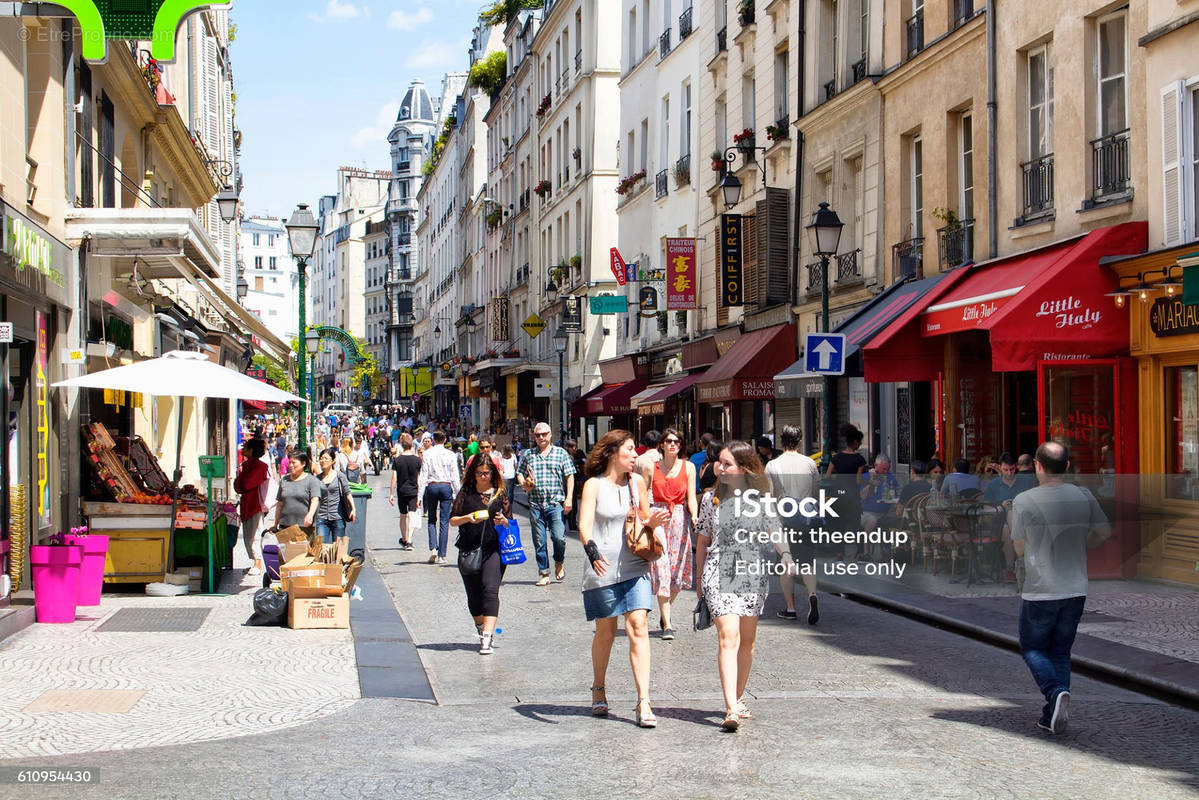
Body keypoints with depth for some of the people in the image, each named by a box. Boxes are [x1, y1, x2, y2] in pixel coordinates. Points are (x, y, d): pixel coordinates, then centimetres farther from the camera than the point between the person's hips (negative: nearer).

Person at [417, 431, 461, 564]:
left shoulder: (427, 454, 0)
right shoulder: (450, 455, 0)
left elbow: (423, 475, -1)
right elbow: (455, 476, 0)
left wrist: (419, 496, 1)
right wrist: (458, 495, 6)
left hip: (431, 487, 0)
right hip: (446, 487, 0)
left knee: (432, 520, 13)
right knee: (444, 521, 2)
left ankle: (433, 548, -6)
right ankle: (441, 555, 0)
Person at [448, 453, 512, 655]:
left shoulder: (500, 494, 9)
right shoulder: (466, 493, 8)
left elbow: (510, 522, 14)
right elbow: (452, 520, 7)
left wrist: (503, 521, -8)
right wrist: (467, 518, -12)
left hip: (493, 549, -1)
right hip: (469, 549, 1)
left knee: (490, 590, -17)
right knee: (474, 595, 8)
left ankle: (487, 637, -22)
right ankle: (481, 628, 35)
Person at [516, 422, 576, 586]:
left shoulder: (561, 453, 6)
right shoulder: (528, 454, 12)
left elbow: (570, 476, 4)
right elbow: (519, 473, 18)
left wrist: (569, 498, -5)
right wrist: (523, 484, -4)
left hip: (556, 503, -2)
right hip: (535, 504, 2)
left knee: (559, 537, -11)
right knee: (539, 541, 3)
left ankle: (559, 563, 17)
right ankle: (544, 573, 13)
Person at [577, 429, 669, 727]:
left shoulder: (637, 482, 8)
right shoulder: (594, 485, -4)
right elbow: (584, 524, -16)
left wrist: (652, 521, -4)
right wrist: (591, 551, -35)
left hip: (634, 566, 2)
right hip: (603, 568, -2)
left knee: (638, 626, -11)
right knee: (606, 631, 8)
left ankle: (643, 701, -13)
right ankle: (598, 690, 32)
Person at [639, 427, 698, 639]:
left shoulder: (688, 467, 7)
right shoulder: (651, 468, 5)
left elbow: (691, 497, 1)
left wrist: (695, 516, -17)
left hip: (680, 520, 1)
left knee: (678, 573, 3)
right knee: (661, 570, -10)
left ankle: (665, 613, 29)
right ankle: (667, 625, -8)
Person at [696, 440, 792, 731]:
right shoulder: (711, 498, 5)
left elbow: (774, 532, 4)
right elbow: (702, 540, 12)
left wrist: (786, 555, -15)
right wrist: (700, 579, 13)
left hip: (753, 573, 1)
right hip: (719, 574, -1)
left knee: (747, 641, 10)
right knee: (728, 637, -14)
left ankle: (738, 699, 28)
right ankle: (731, 709, -21)